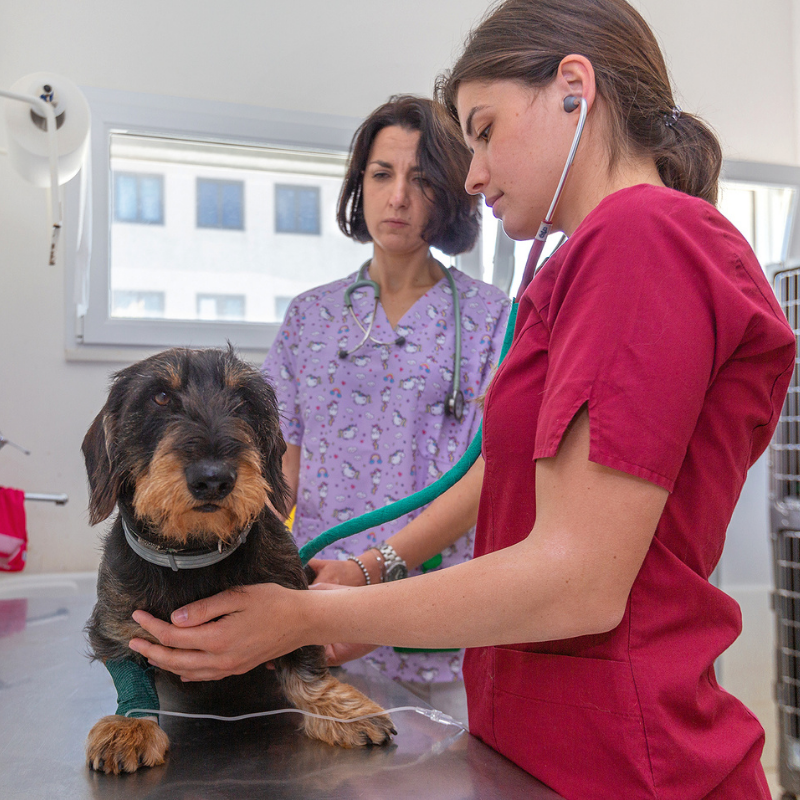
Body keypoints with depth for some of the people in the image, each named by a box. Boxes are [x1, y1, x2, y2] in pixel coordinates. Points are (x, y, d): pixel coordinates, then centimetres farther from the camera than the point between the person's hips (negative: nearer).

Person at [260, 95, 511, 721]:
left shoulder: (491, 315, -1)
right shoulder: (310, 315, 9)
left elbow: (486, 475, -10)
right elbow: (286, 462, 8)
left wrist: (373, 566, -22)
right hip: (316, 605, 3)